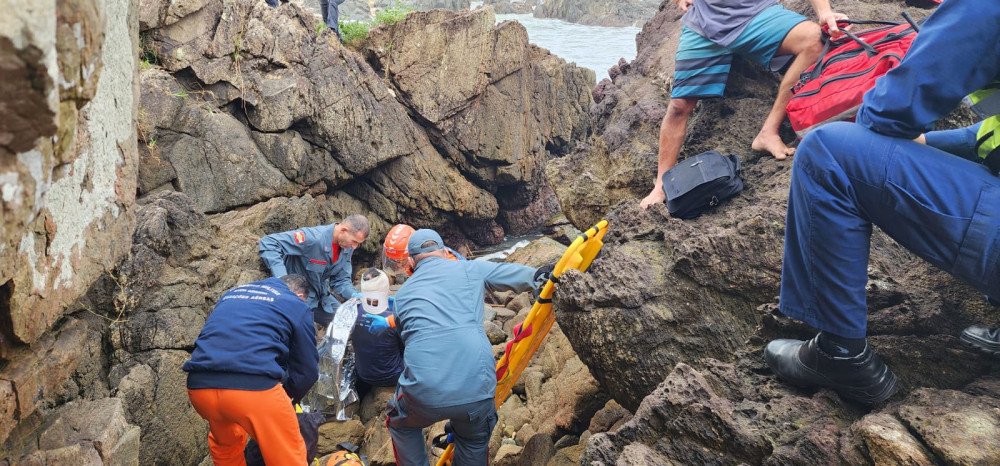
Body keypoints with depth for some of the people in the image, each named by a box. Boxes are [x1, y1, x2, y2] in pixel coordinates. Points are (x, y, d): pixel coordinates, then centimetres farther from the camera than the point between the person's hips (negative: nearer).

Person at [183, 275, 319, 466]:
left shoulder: (233, 293, 30)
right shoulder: (297, 306, 16)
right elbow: (307, 370, 16)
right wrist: (288, 397, 37)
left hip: (199, 387, 5)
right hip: (255, 387, -5)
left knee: (225, 443, 32)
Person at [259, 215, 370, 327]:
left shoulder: (347, 247, -8)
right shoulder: (313, 238, -33)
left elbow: (341, 279, 0)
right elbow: (268, 243, -35)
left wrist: (354, 295, -21)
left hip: (322, 296, 7)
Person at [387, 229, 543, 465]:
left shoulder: (402, 294, 21)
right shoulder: (470, 269, 13)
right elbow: (521, 275, 18)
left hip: (423, 393, 1)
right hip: (475, 389, 0)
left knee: (402, 425, 35)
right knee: (475, 442, 30)